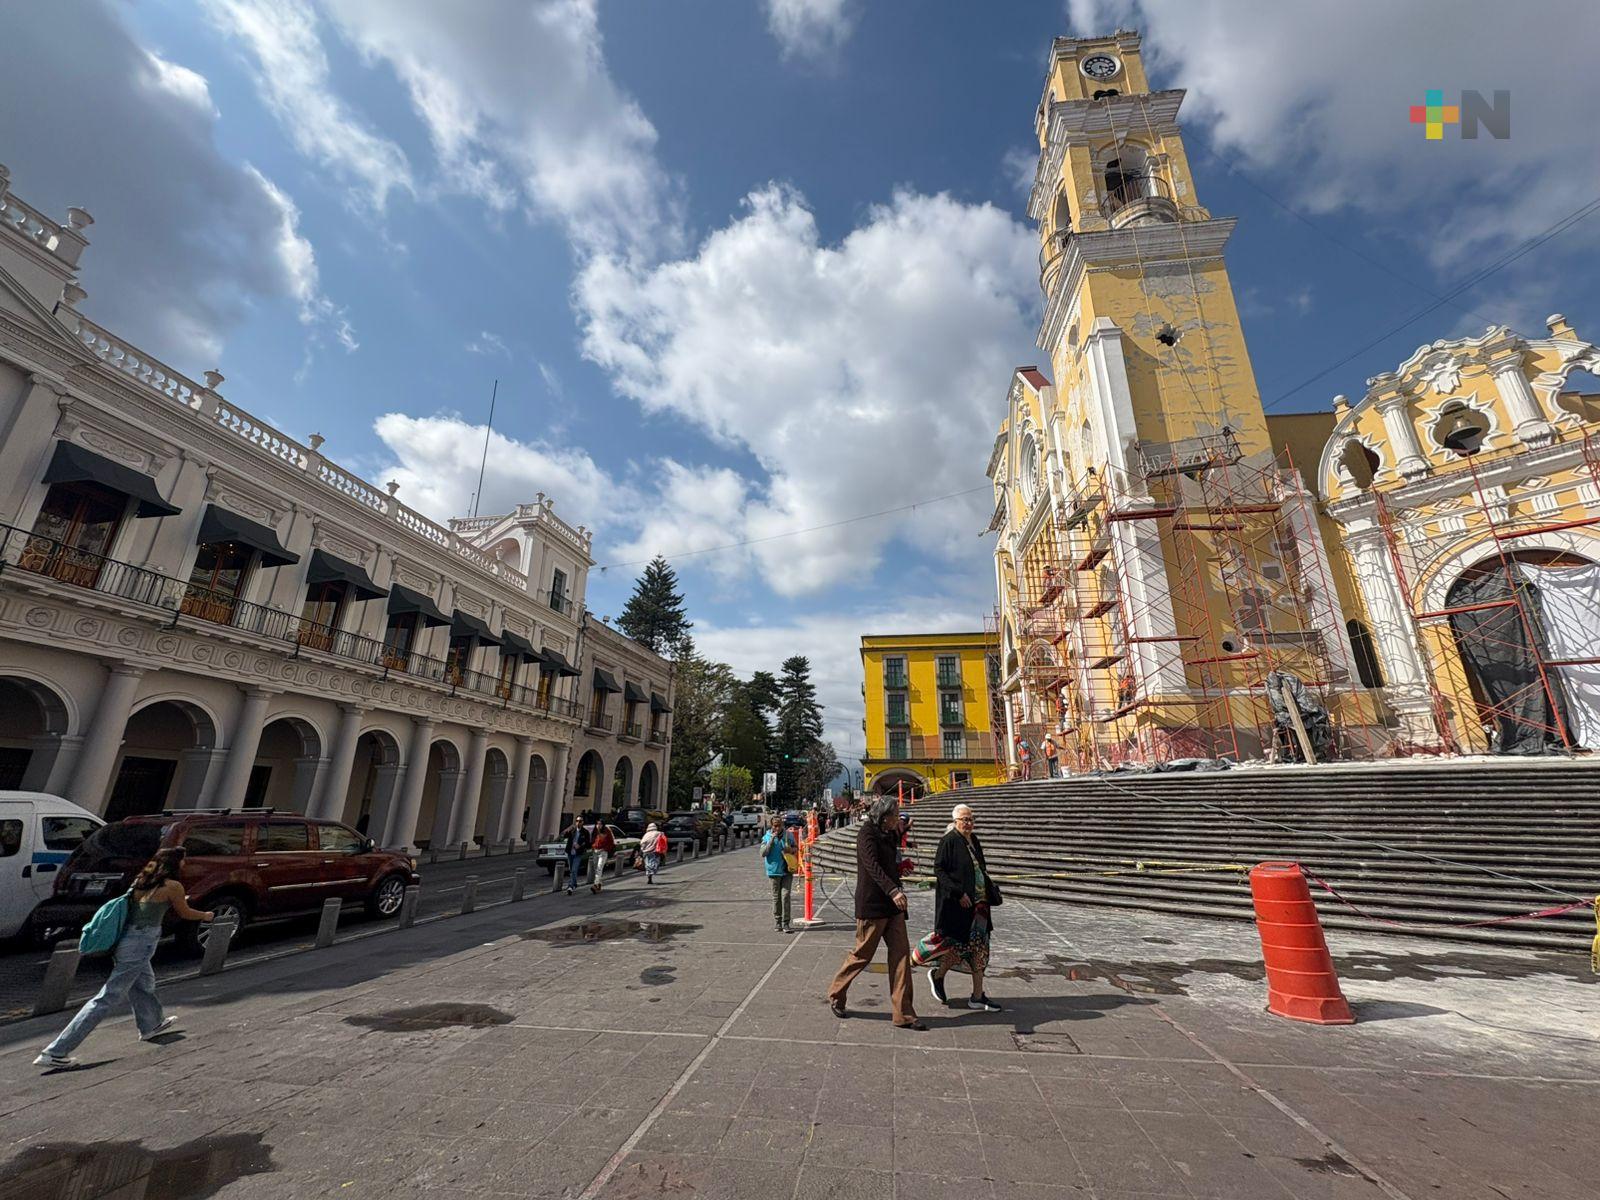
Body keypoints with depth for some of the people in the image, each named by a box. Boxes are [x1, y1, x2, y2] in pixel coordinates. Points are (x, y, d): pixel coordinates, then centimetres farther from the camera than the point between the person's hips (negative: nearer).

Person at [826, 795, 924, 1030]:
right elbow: (873, 866, -25)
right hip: (872, 904, -8)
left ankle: (904, 1013, 8)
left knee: (901, 954, 2)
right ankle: (835, 995, 25)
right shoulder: (866, 833, -14)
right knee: (862, 954, 4)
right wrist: (893, 891, -35)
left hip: (892, 905, 8)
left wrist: (897, 832, 9)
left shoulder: (888, 834, 13)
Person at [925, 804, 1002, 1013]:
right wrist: (958, 893, -21)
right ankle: (937, 975, 24)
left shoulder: (974, 841, 10)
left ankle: (978, 997, 17)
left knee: (979, 948, 8)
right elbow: (938, 869, -17)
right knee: (961, 945, -1)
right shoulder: (949, 841, -13)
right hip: (958, 904, -8)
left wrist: (991, 889, 11)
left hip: (978, 903, 8)